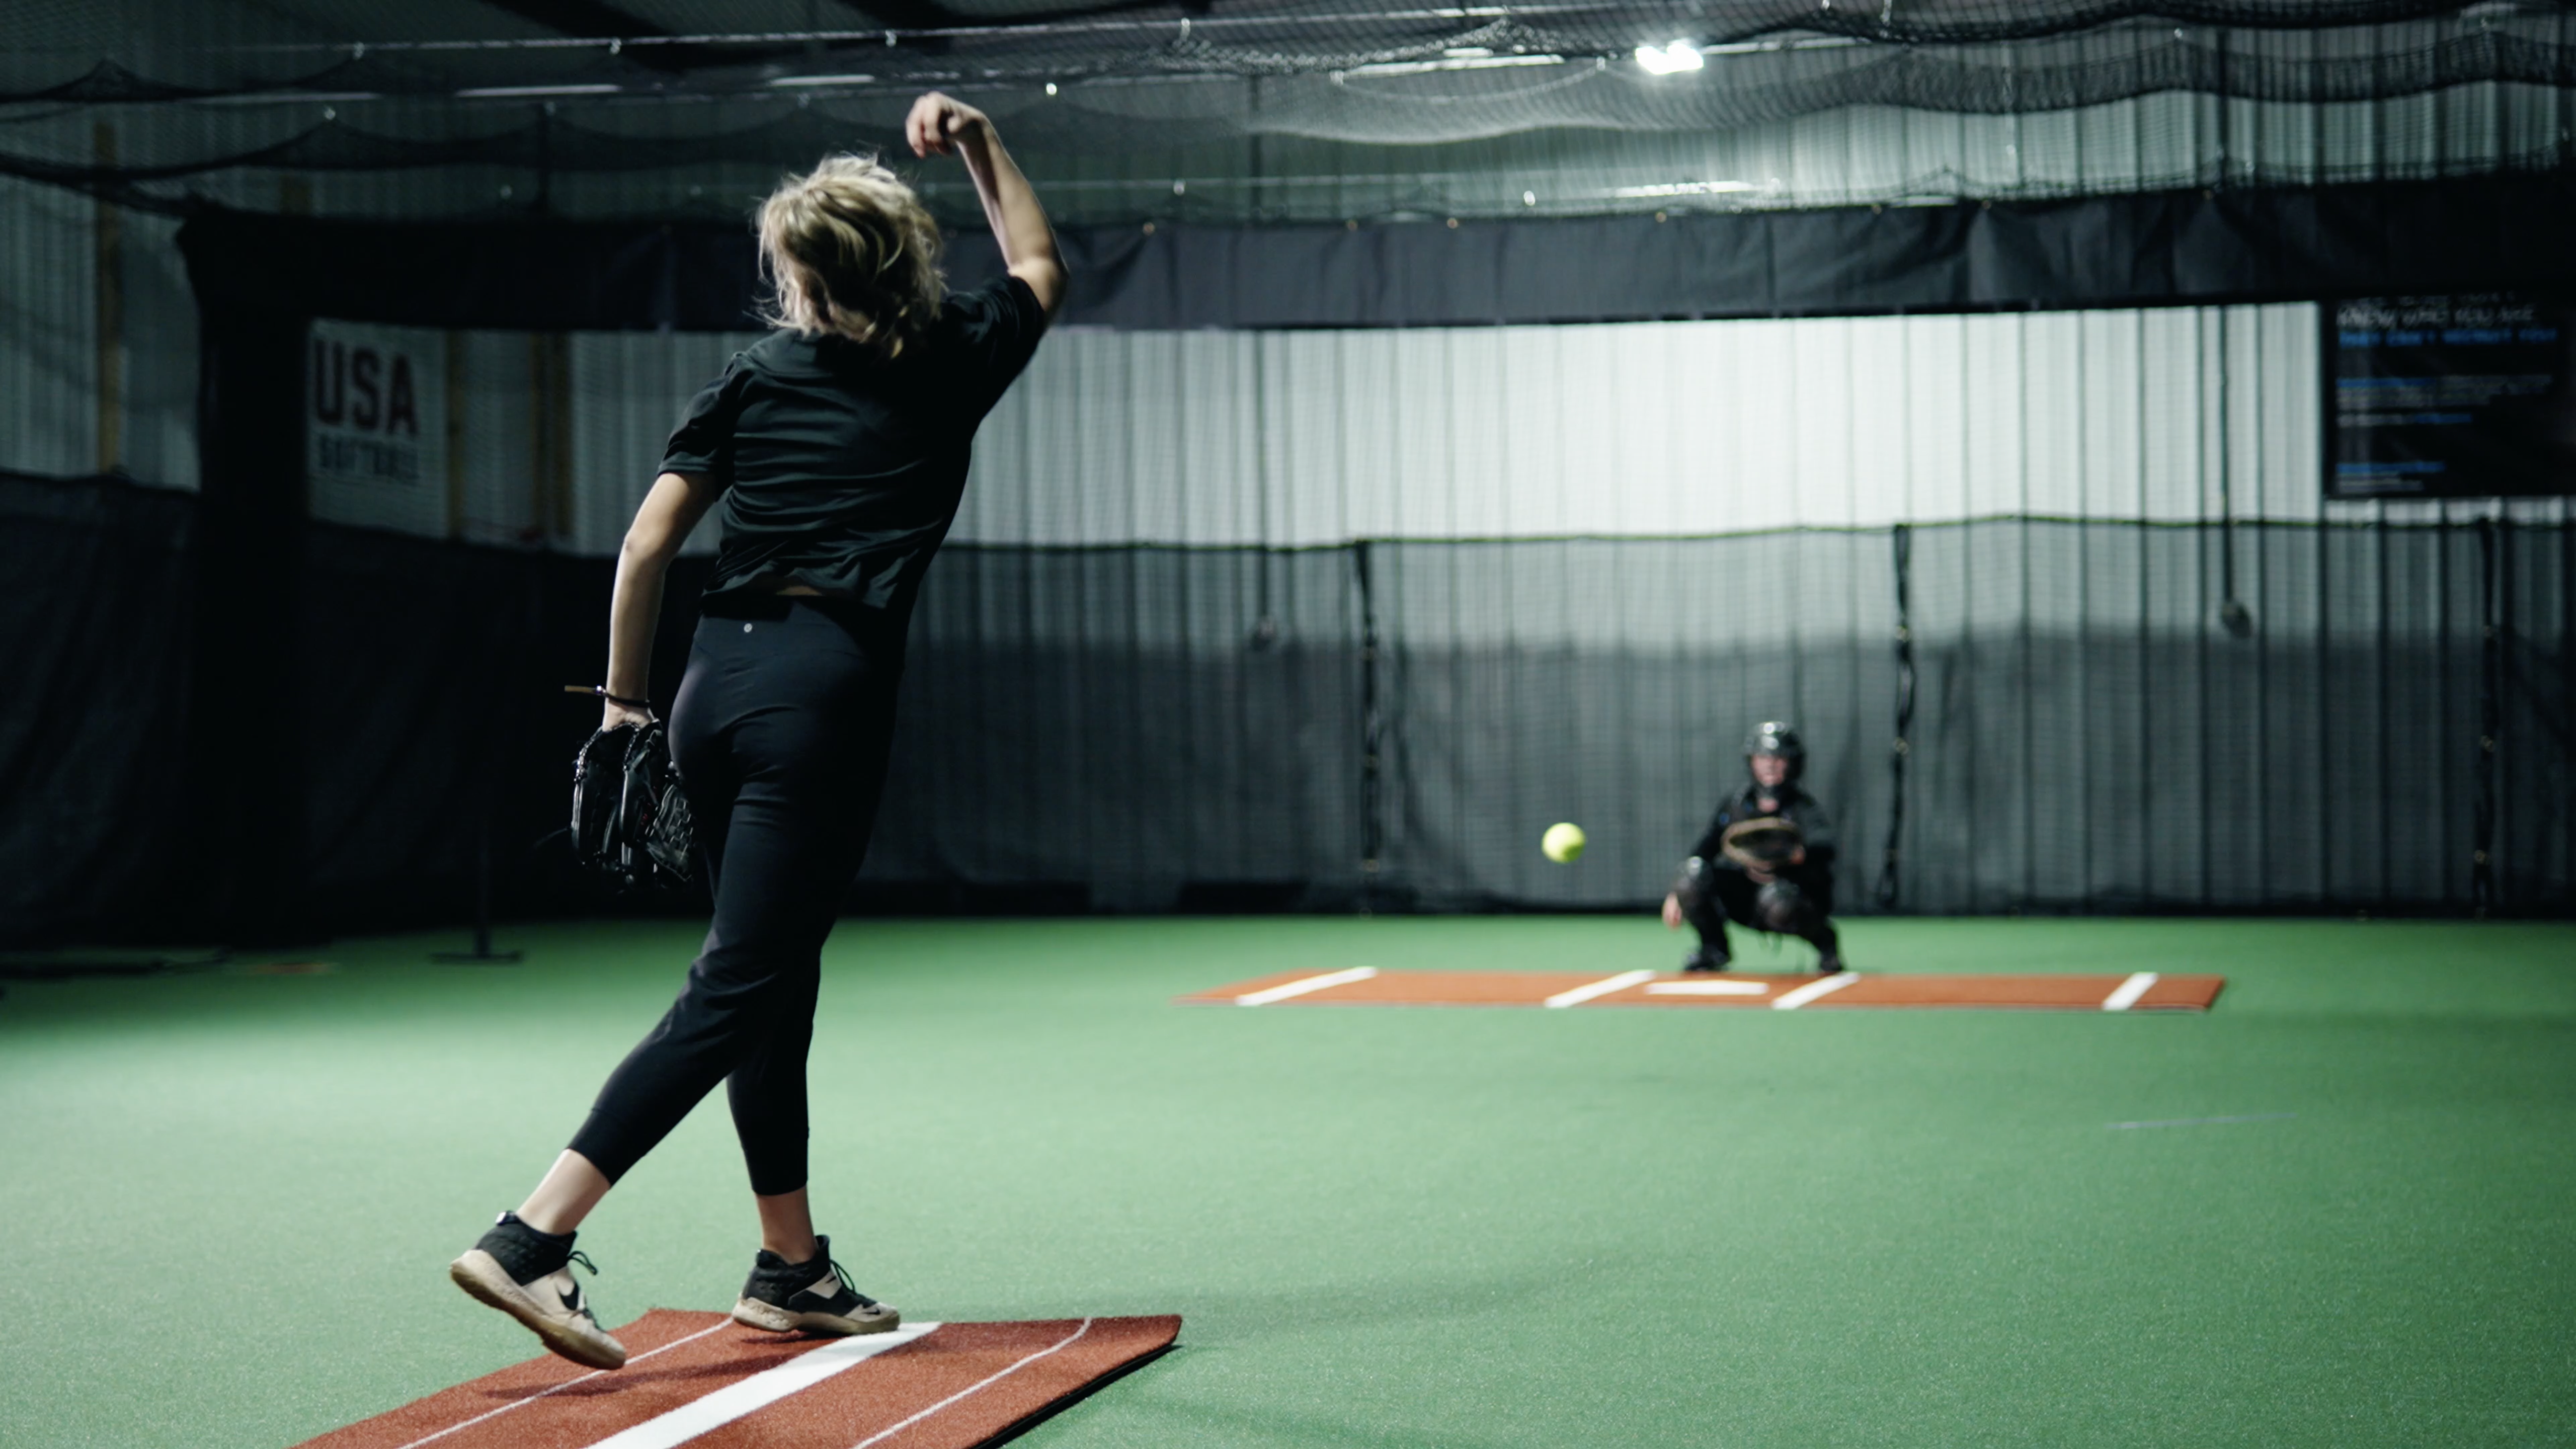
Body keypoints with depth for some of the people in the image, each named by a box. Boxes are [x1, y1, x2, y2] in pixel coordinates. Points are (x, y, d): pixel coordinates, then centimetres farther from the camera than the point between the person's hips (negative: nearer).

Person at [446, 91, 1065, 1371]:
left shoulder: (754, 379, 9)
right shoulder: (949, 366, 6)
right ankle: (531, 1239, -18)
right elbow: (1040, 270, 27)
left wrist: (622, 698, 14)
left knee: (777, 979, 16)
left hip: (717, 683, 5)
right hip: (828, 691, -5)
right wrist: (979, 148, 27)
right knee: (735, 993, -7)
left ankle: (792, 1269, 24)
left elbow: (649, 536, 5)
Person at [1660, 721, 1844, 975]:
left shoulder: (1804, 808, -11)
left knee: (1775, 899, -40)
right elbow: (1704, 849, 5)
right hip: (1744, 898, 4)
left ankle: (1825, 943, -5)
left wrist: (1799, 853, -57)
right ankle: (1713, 950, 4)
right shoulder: (1733, 805, 4)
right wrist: (1676, 894, -8)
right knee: (1693, 871, -20)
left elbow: (1824, 844, -33)